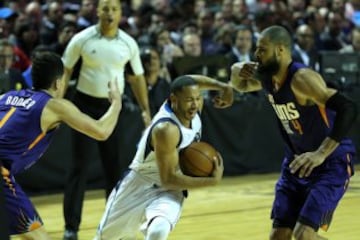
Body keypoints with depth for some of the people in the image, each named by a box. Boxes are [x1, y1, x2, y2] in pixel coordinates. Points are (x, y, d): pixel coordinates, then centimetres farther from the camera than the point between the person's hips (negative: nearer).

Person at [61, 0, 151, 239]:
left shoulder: (129, 43, -1)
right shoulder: (82, 39, -9)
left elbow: (138, 77, 9)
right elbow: (65, 71, -2)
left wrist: (146, 109, 5)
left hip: (114, 106, 3)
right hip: (85, 103, -2)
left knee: (115, 166, 5)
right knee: (80, 166, -3)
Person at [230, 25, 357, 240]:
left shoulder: (301, 77, -27)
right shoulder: (266, 76, -2)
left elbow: (348, 109, -36)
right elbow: (242, 85, 21)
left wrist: (321, 154, -43)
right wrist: (237, 72, -5)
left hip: (331, 163, -8)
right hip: (298, 162, 8)